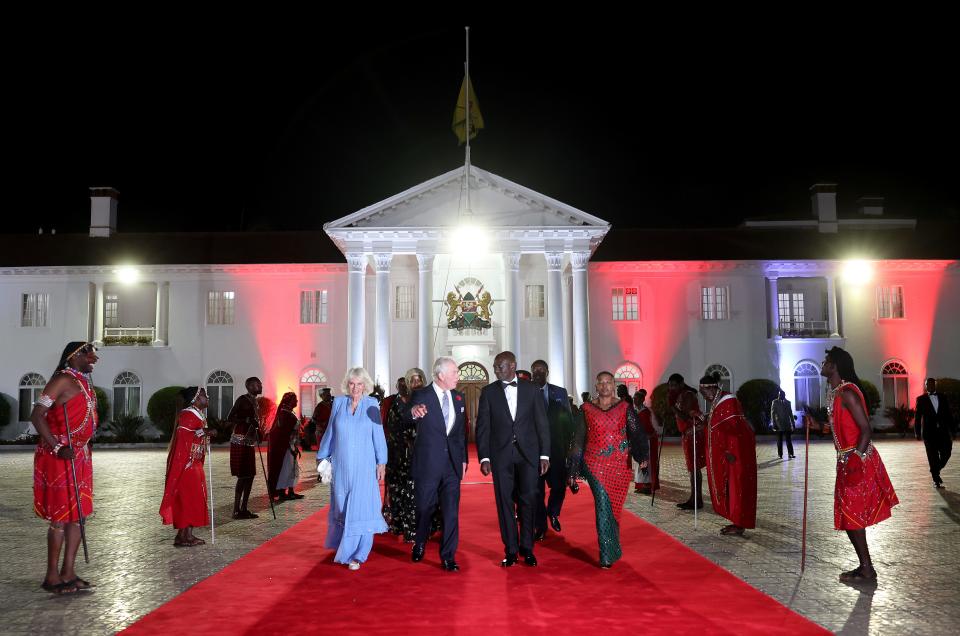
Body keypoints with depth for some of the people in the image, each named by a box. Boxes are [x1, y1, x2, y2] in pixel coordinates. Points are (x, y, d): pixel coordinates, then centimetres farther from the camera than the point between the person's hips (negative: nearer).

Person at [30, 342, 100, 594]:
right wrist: (58, 448, -23)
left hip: (80, 455, 9)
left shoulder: (84, 382, 14)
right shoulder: (62, 380, -12)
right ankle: (52, 576, 7)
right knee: (61, 516, -4)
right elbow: (37, 415, -17)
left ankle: (68, 572, 18)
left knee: (78, 514, 10)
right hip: (59, 457, -9)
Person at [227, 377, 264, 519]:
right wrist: (247, 420, -24)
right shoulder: (242, 400, -11)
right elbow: (230, 418, -16)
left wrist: (259, 431, 10)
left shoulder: (255, 402, 15)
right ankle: (236, 510, -4)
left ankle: (244, 509, 14)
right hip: (240, 442, -9)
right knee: (243, 476, -8)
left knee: (250, 475, 8)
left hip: (249, 443, 9)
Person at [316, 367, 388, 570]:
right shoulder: (338, 402, 2)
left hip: (364, 465, -2)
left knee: (360, 508, -4)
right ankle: (341, 545, 33)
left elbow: (378, 435, -1)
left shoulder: (372, 404, -2)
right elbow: (330, 432, 10)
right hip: (341, 465, 2)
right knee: (342, 507, 12)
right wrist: (323, 457, 13)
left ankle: (356, 554, 6)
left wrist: (381, 463, -3)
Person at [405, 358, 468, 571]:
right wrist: (413, 411, -52)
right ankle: (419, 545, 37)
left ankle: (448, 557, 13)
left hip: (452, 464, 3)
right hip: (428, 463, -3)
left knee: (451, 511, 2)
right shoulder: (421, 395, -9)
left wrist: (463, 459, 11)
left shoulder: (458, 397, 7)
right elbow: (407, 417, -29)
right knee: (425, 508, 12)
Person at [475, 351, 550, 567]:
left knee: (528, 500, 3)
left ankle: (527, 548, 16)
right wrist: (484, 457, -5)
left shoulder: (530, 389, 5)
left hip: (528, 453, 0)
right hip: (501, 454, 0)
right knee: (505, 502, 3)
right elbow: (483, 426, 2)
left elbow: (541, 423, 4)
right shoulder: (488, 392, 4)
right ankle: (511, 550, 13)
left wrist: (544, 454, -1)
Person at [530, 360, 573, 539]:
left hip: (556, 449, 2)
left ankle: (553, 513, 32)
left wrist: (567, 444, 1)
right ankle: (540, 526, 20)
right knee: (536, 489, 4)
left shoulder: (560, 393, 6)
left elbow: (569, 421, 8)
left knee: (559, 485, 1)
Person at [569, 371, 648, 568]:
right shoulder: (587, 409, 5)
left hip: (620, 464, 1)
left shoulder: (624, 407, 5)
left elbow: (635, 432, -3)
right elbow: (579, 439, 8)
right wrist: (574, 470, 7)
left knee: (615, 506, 10)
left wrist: (641, 455, -21)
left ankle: (612, 548, 32)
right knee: (603, 506, -11)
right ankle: (607, 556, -7)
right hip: (595, 464, -1)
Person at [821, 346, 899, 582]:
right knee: (850, 517, 14)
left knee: (852, 517, -2)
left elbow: (865, 429, -21)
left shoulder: (847, 393, -17)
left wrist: (856, 457, -25)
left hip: (856, 460, -10)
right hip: (848, 460, 10)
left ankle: (867, 570, 7)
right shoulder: (835, 392, 12)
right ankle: (865, 566, 23)